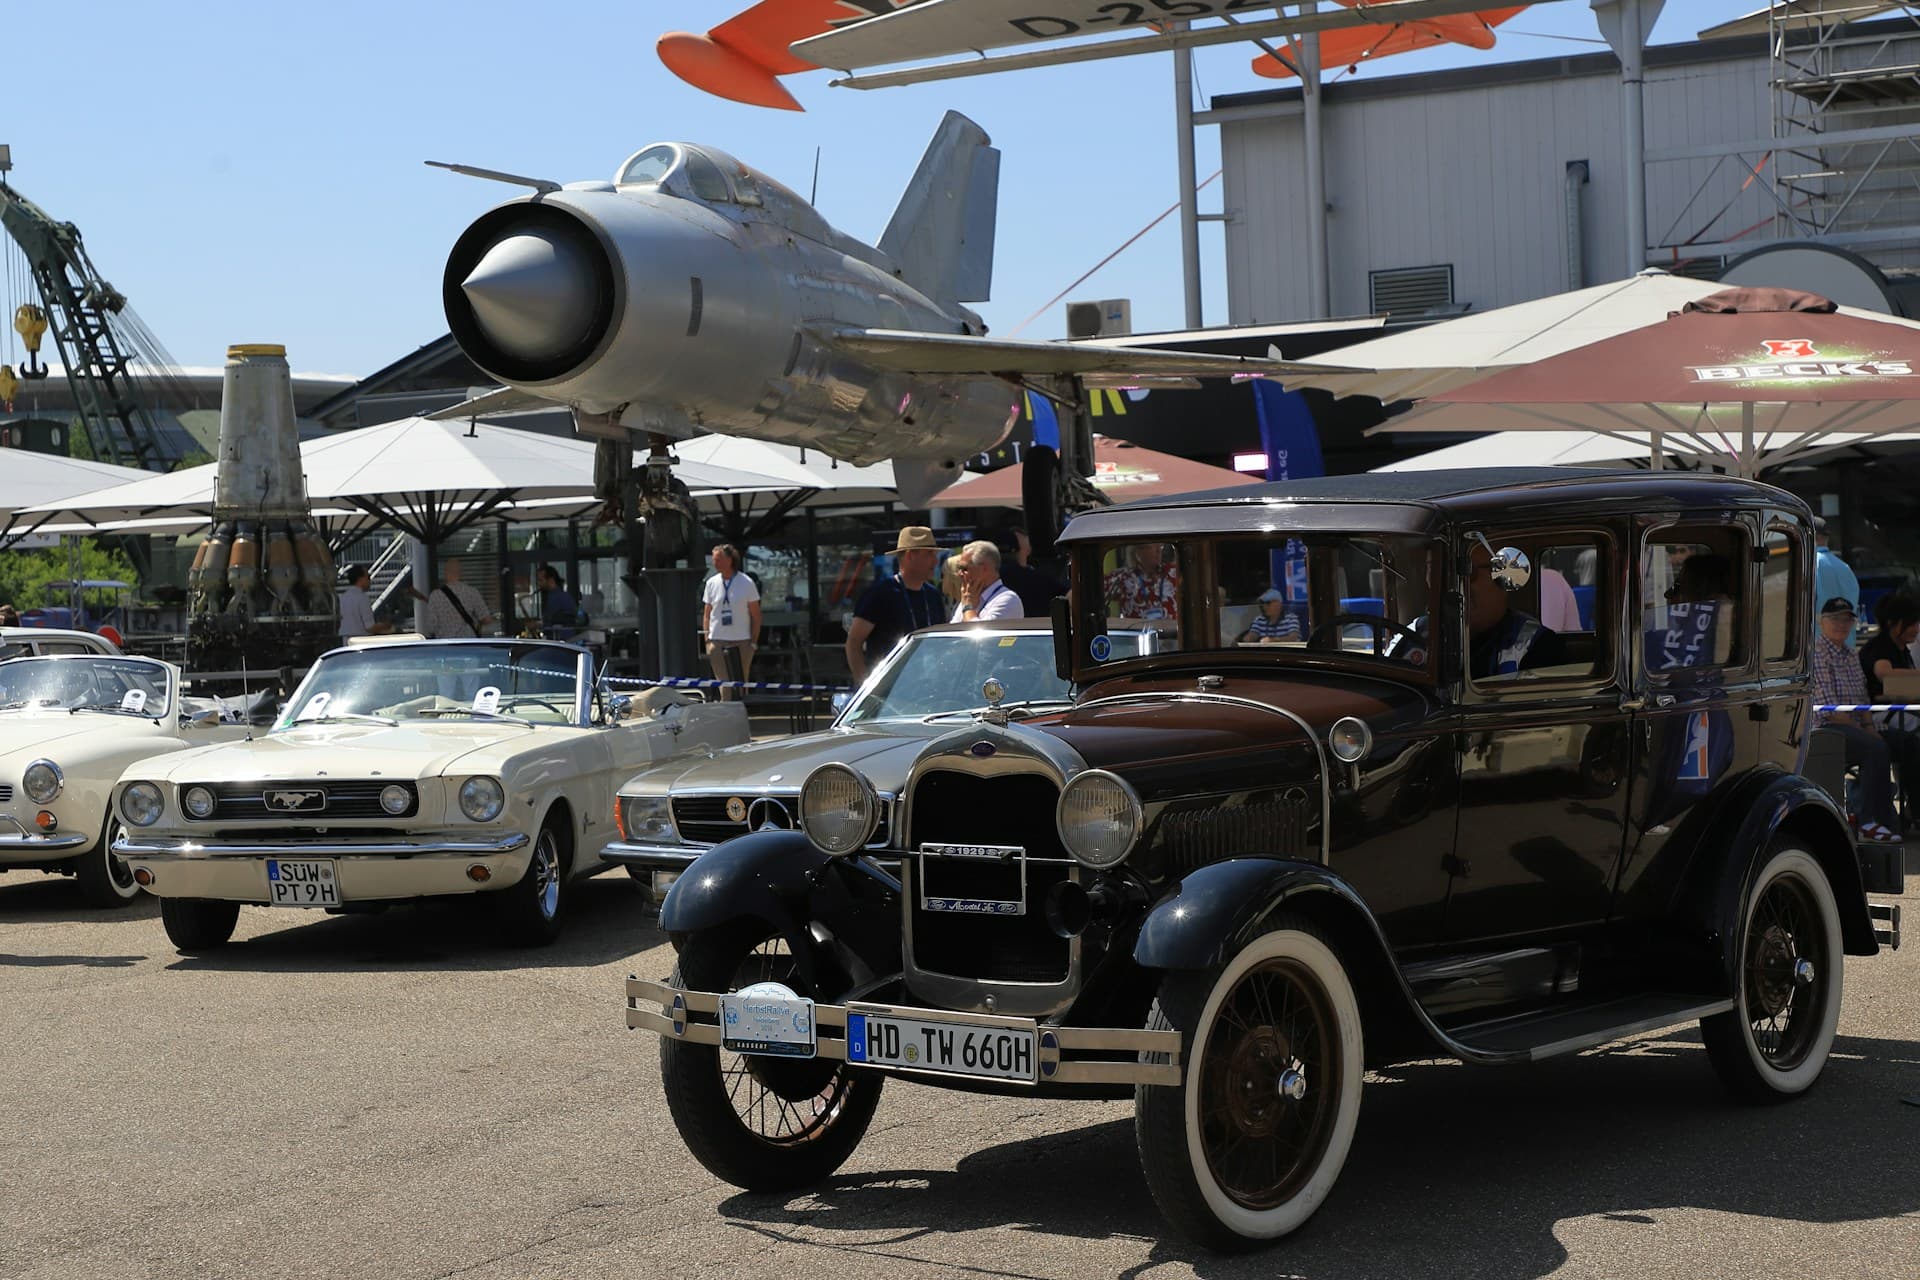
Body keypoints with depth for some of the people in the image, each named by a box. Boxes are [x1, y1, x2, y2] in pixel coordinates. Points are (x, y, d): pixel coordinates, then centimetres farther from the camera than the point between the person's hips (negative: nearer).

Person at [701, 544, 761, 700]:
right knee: (724, 686, -3)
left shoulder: (746, 583, -1)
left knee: (741, 685, 0)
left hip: (741, 642, -2)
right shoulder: (712, 583, 6)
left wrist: (754, 642, -4)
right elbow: (706, 615, 11)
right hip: (717, 641, 2)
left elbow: (756, 616, 2)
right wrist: (707, 643, 3)